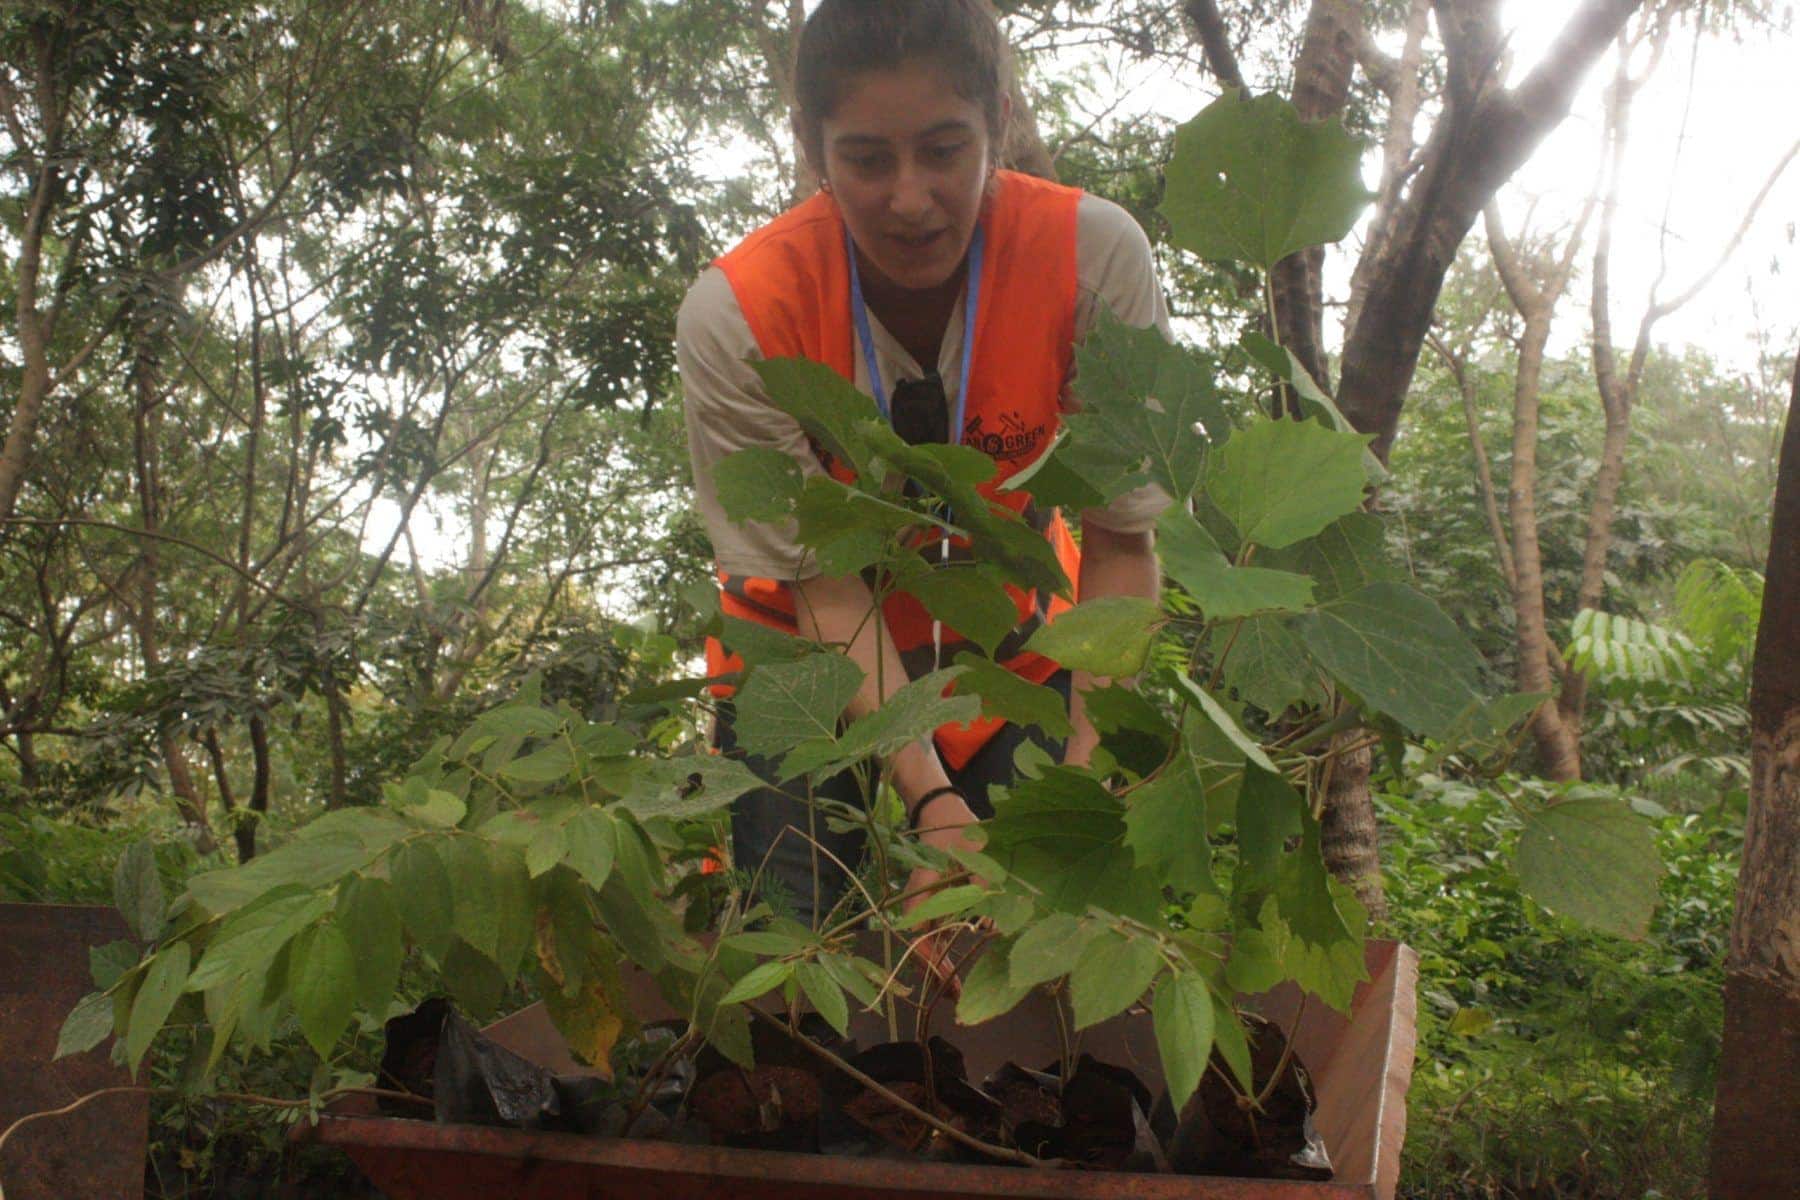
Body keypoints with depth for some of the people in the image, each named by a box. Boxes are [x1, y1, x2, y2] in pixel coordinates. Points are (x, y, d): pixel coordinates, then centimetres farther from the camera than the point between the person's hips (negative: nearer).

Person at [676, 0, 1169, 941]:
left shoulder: (1094, 256, -23)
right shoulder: (735, 315, -26)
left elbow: (1122, 540, -19)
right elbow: (827, 591, -23)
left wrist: (1088, 758, -33)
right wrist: (933, 805, -35)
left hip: (1013, 656, 1)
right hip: (806, 671, -1)